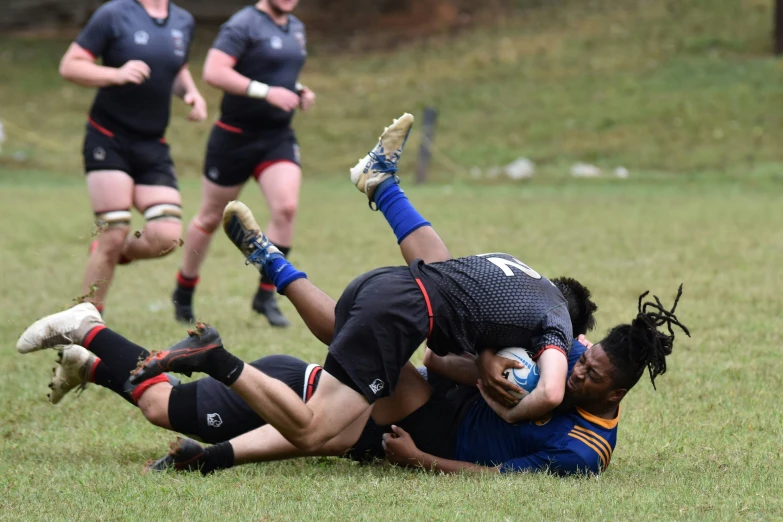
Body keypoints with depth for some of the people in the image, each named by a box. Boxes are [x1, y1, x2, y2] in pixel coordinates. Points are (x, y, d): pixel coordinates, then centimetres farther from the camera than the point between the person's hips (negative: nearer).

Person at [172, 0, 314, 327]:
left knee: (286, 207, -16)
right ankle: (183, 294, 28)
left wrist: (299, 91, 6)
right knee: (210, 218, 8)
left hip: (278, 137, 6)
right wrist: (266, 92, -29)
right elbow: (213, 72, -26)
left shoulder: (296, 28, 11)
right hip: (236, 137, -5)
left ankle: (266, 295, -5)